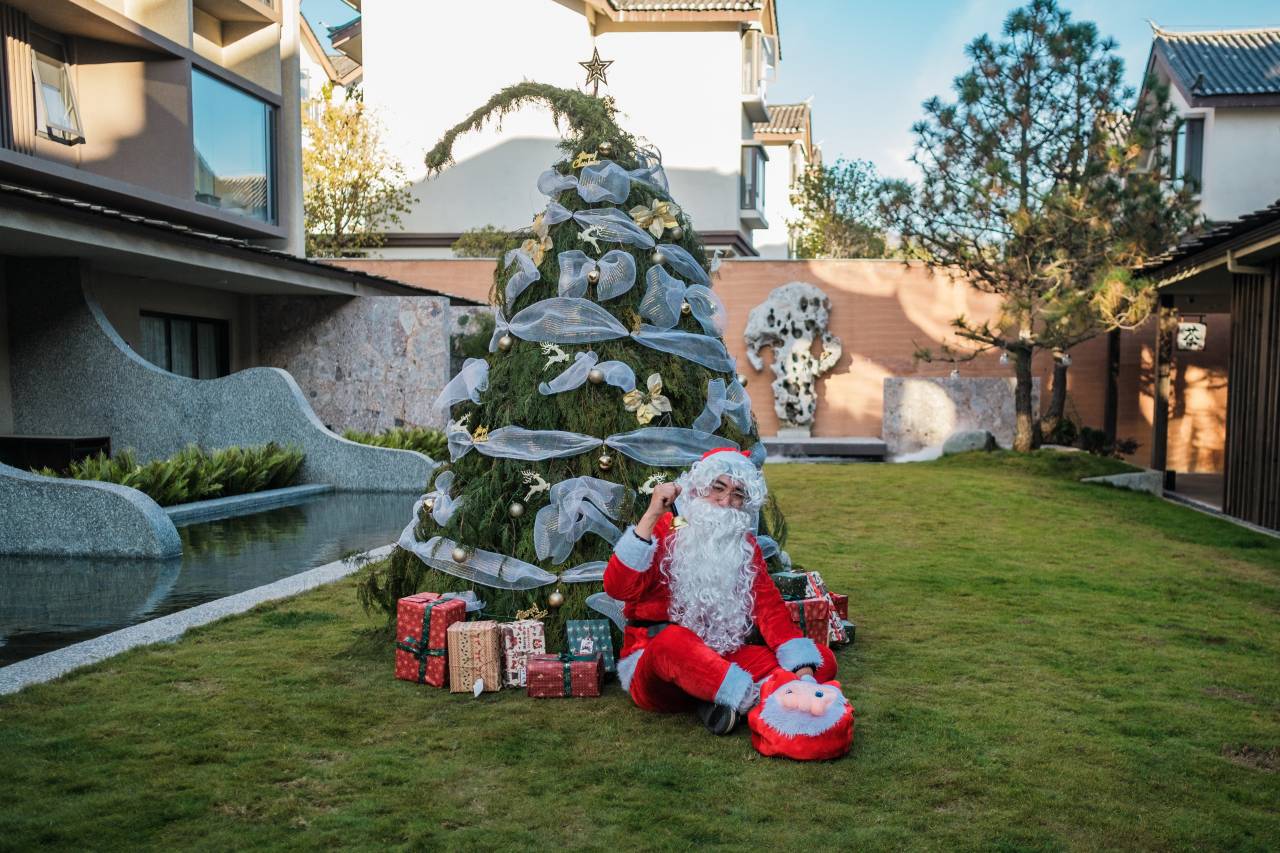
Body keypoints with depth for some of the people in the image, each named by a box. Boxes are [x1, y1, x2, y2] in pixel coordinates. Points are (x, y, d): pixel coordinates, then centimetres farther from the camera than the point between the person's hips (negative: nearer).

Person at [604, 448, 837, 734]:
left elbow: (770, 608, 2)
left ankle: (728, 700, -27)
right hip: (654, 667, -5)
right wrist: (651, 515, -22)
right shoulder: (664, 531, -2)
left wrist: (803, 669, -14)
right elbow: (618, 588, -18)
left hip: (723, 661, 5)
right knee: (674, 639, -39)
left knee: (823, 659, -11)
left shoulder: (744, 546, 12)